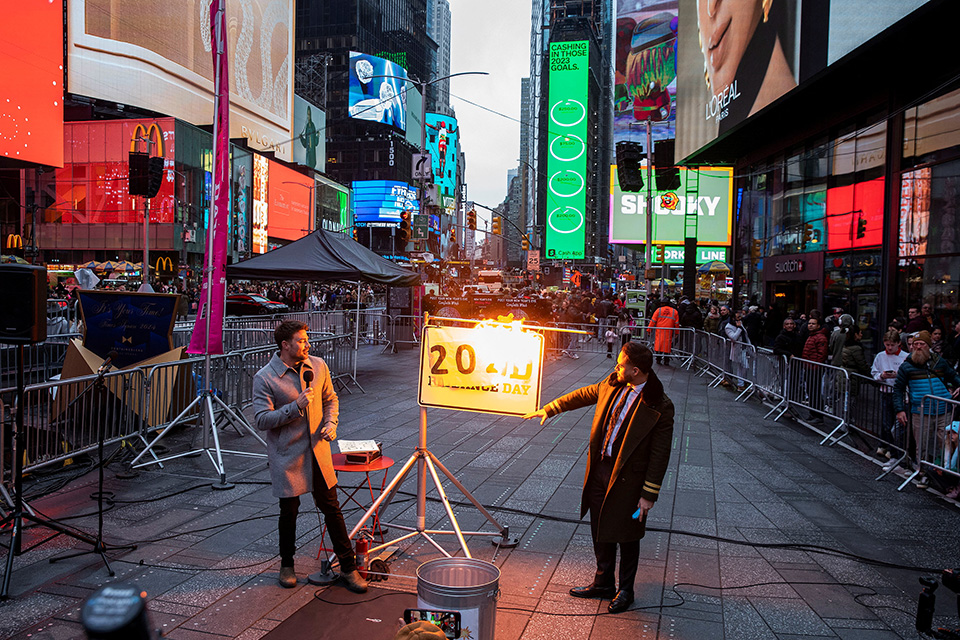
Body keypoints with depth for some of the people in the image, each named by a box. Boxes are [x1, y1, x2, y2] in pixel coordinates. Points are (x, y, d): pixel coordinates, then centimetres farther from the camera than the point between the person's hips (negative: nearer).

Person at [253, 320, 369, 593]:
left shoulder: (318, 366, 1)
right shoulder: (264, 378, -12)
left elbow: (330, 399, 14)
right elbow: (262, 420, -14)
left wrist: (330, 422, -4)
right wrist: (296, 407, -23)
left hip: (318, 451, 3)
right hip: (286, 456, -3)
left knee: (331, 508, 8)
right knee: (289, 511, 9)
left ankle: (348, 567, 18)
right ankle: (287, 565, 32)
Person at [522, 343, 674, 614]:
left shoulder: (660, 407, -20)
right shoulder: (612, 384, -2)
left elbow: (660, 455, -16)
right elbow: (582, 395, 17)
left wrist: (649, 494, -15)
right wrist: (549, 409, 21)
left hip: (627, 478, -6)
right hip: (599, 469, 7)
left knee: (626, 536, 10)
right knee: (600, 530, 19)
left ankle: (625, 591, 31)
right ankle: (603, 583, 38)